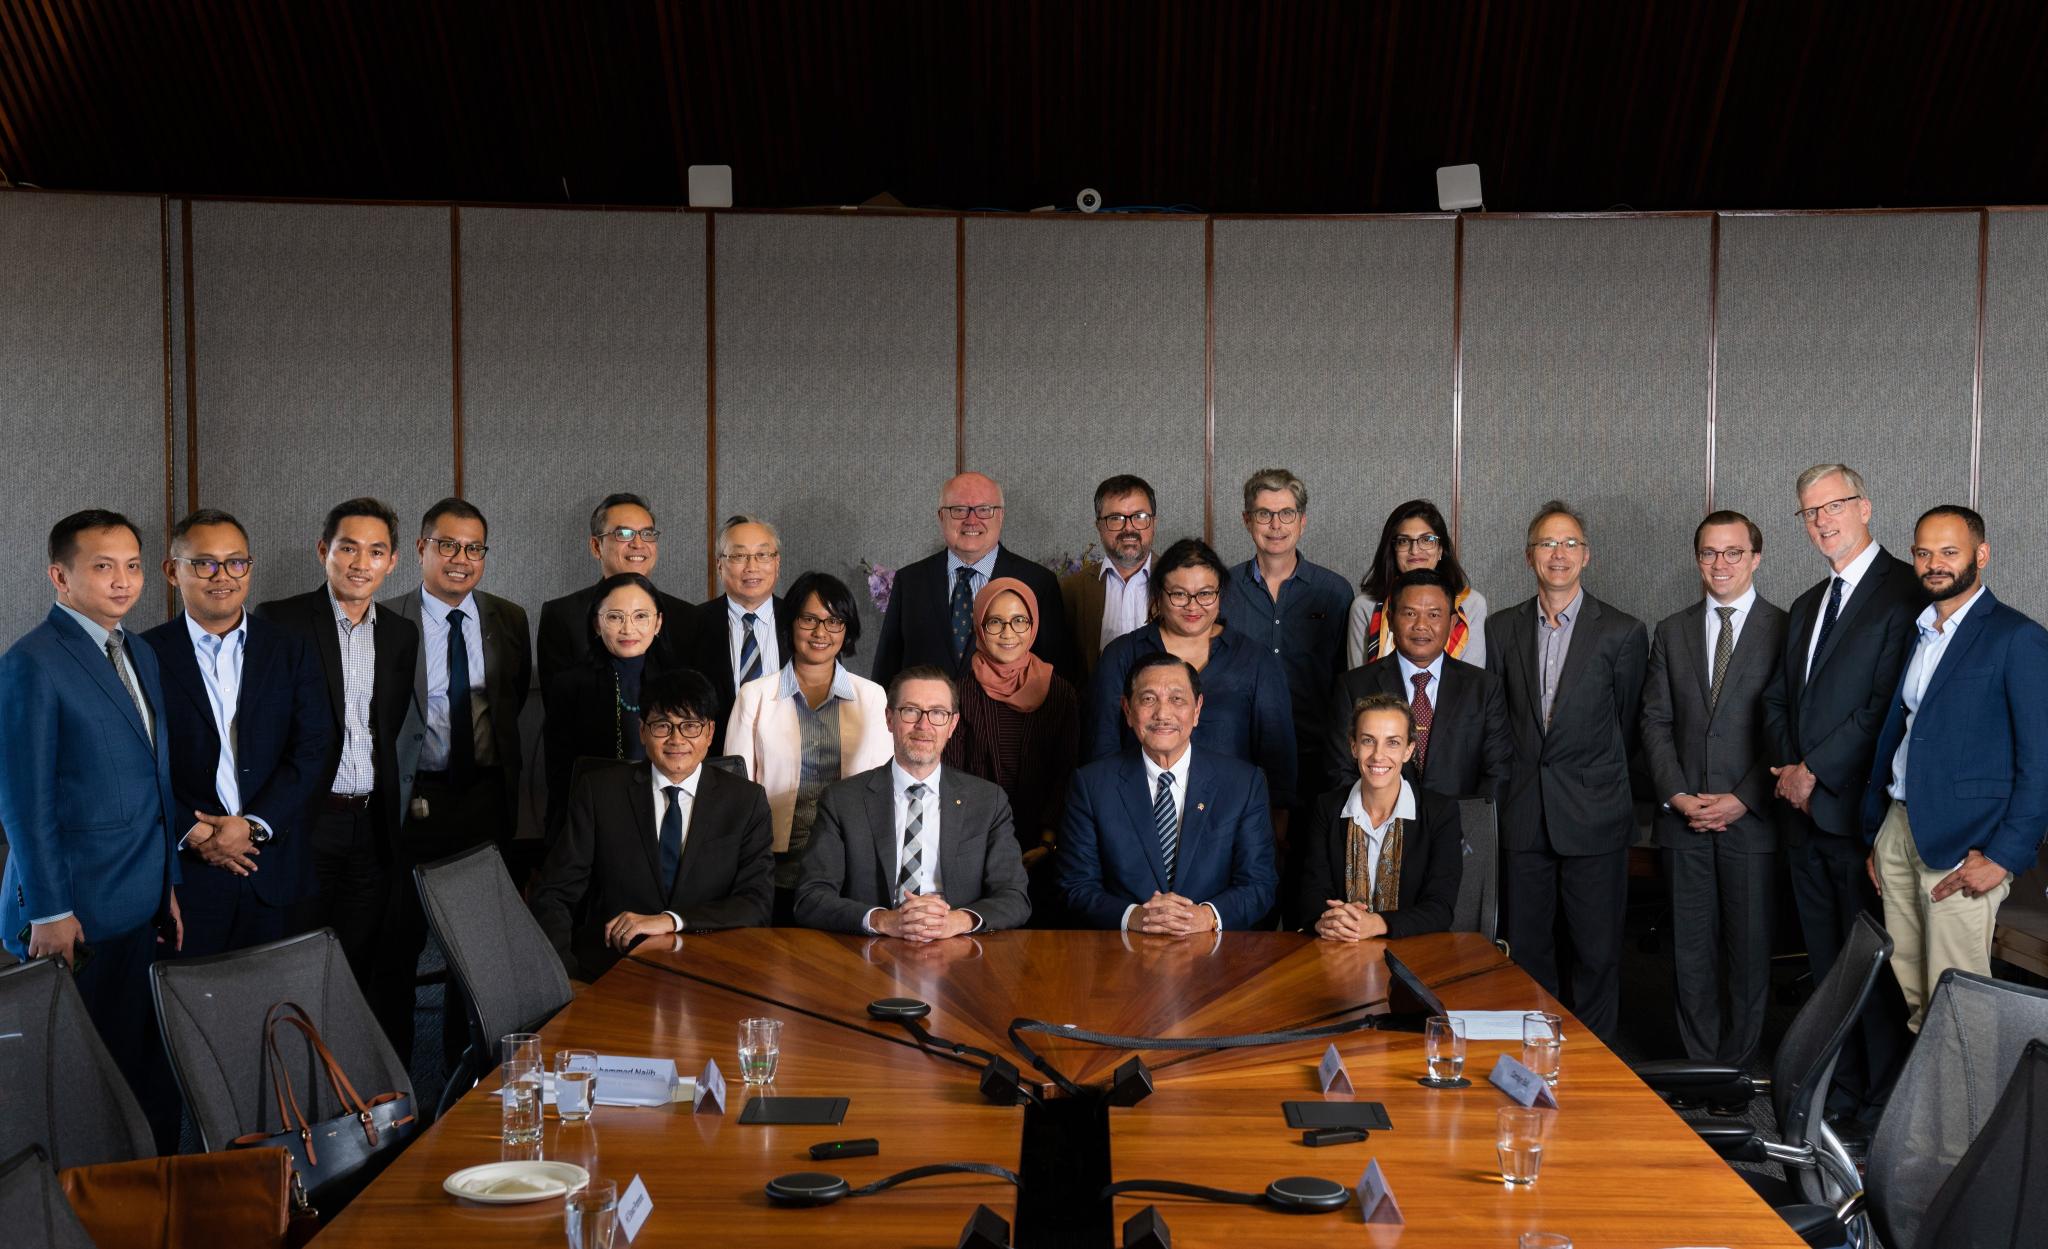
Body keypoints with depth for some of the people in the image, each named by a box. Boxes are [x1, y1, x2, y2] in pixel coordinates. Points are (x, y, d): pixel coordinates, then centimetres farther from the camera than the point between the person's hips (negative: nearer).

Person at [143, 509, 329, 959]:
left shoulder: (290, 651, 7)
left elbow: (312, 751, 0)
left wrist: (255, 825, -11)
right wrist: (190, 833, -14)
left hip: (274, 868, 2)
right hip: (183, 869, -2)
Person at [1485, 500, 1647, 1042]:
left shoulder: (1623, 633, -2)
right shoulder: (1502, 629, 7)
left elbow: (1627, 724, 4)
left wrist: (1595, 782, 6)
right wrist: (1517, 780, 6)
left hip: (1594, 815, -3)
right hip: (1525, 815, 3)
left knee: (1598, 951, 3)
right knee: (1527, 949, 10)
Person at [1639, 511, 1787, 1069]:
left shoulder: (1785, 631, -1)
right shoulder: (1671, 632, 11)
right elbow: (1655, 722, 8)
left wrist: (1742, 800, -11)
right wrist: (1677, 795, -4)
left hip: (1752, 818, -3)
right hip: (1684, 816, 3)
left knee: (1749, 948, 3)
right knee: (1690, 949, 6)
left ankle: (1737, 1066, 15)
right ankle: (1700, 1064, 16)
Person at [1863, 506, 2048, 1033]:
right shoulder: (1914, 633, 14)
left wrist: (2005, 856, -14)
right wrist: (1876, 836, 14)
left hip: (1961, 848, -6)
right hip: (1898, 831, 6)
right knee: (1906, 995, 10)